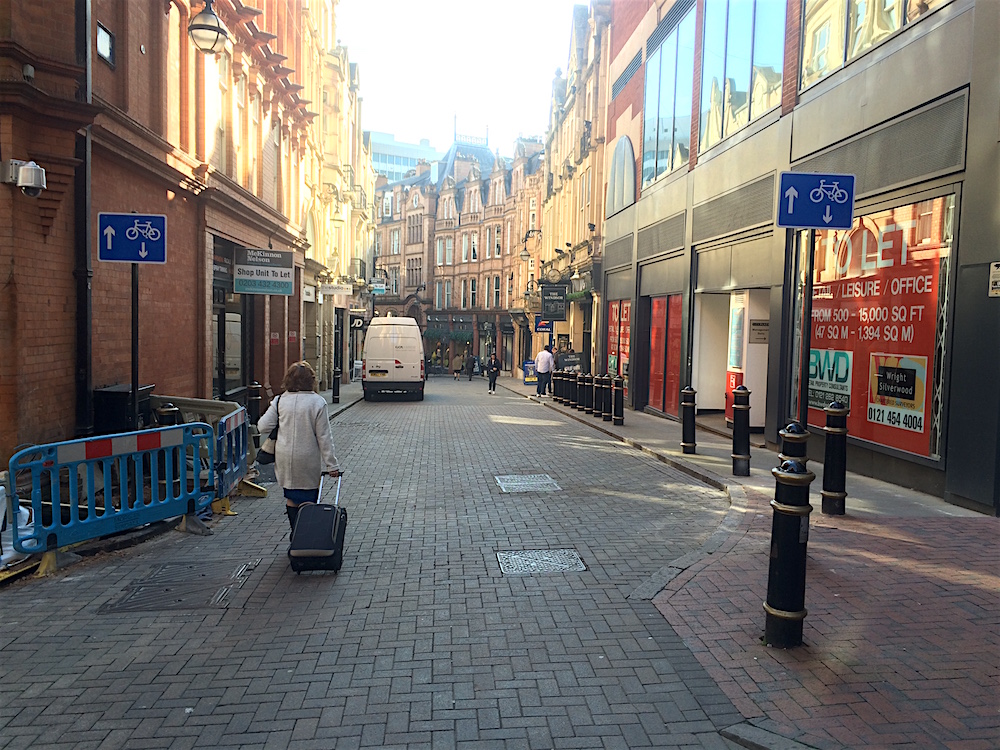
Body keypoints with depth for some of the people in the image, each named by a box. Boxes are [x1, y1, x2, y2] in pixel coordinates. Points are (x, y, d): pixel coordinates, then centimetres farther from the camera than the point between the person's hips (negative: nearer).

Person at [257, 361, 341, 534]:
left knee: (291, 499, 16)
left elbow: (263, 427, -2)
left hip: (285, 458, 4)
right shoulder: (317, 402, -9)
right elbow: (324, 437, -9)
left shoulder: (280, 401, -1)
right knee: (308, 501, 4)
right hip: (308, 461, -3)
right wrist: (332, 465, -4)